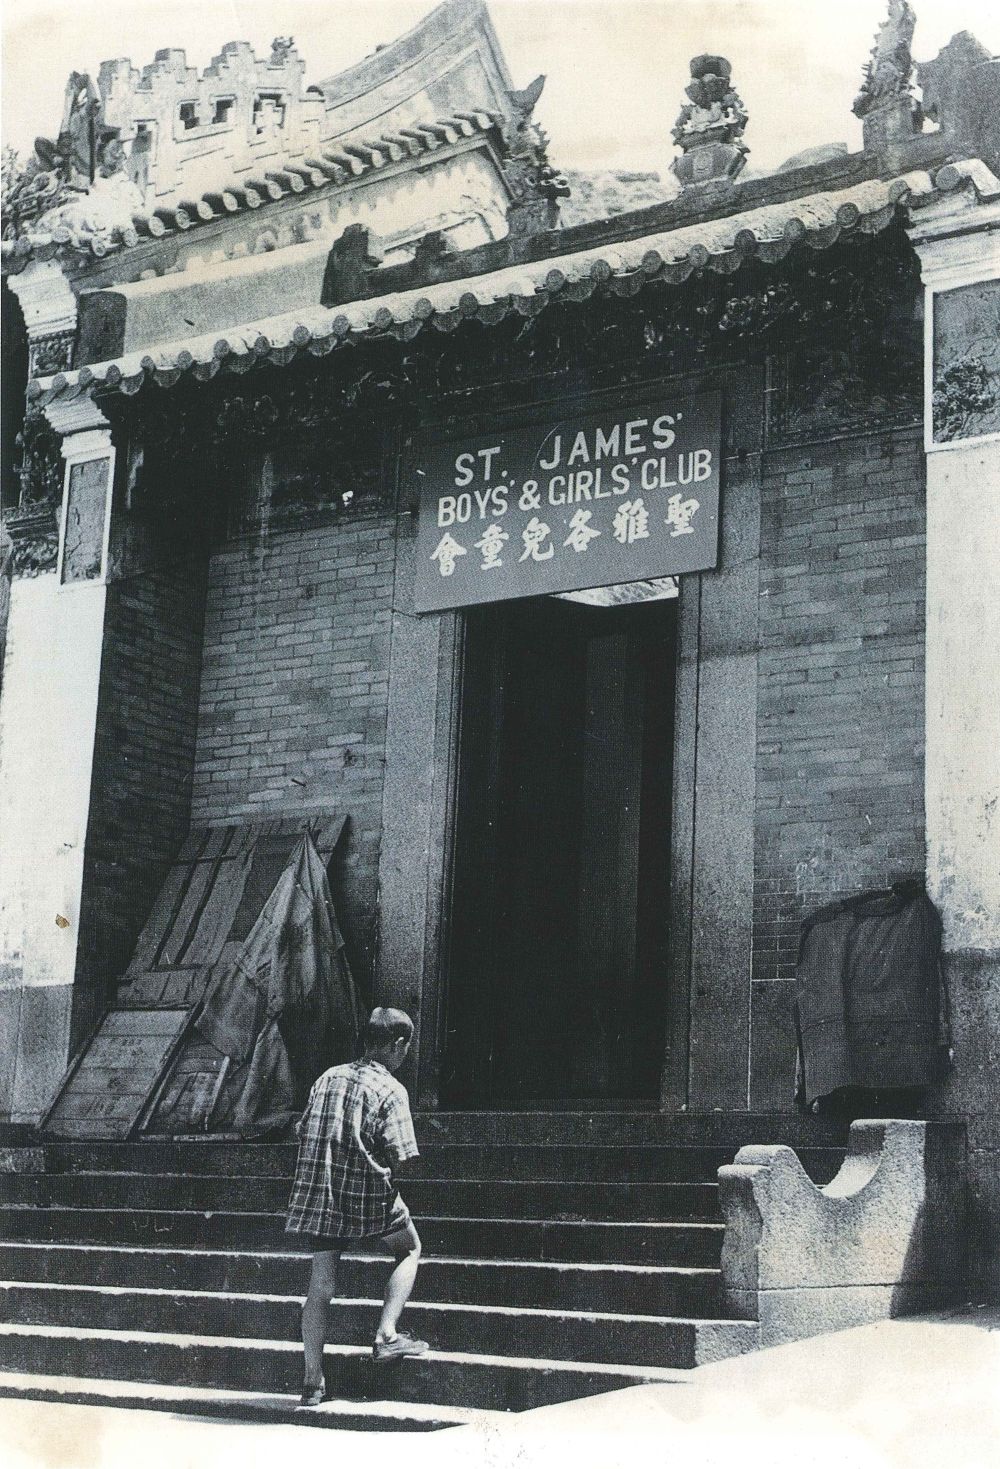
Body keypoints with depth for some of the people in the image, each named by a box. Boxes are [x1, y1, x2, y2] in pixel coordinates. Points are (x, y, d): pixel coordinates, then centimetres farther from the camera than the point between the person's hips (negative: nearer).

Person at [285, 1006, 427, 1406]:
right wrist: (386, 1178, 7)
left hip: (319, 1193, 5)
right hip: (370, 1194, -5)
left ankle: (312, 1381, 6)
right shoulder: (390, 1089, -7)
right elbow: (399, 1155, -13)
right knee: (410, 1250, 21)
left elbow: (304, 1134, 11)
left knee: (320, 1287, 7)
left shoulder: (328, 1078, 10)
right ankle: (386, 1335, 8)